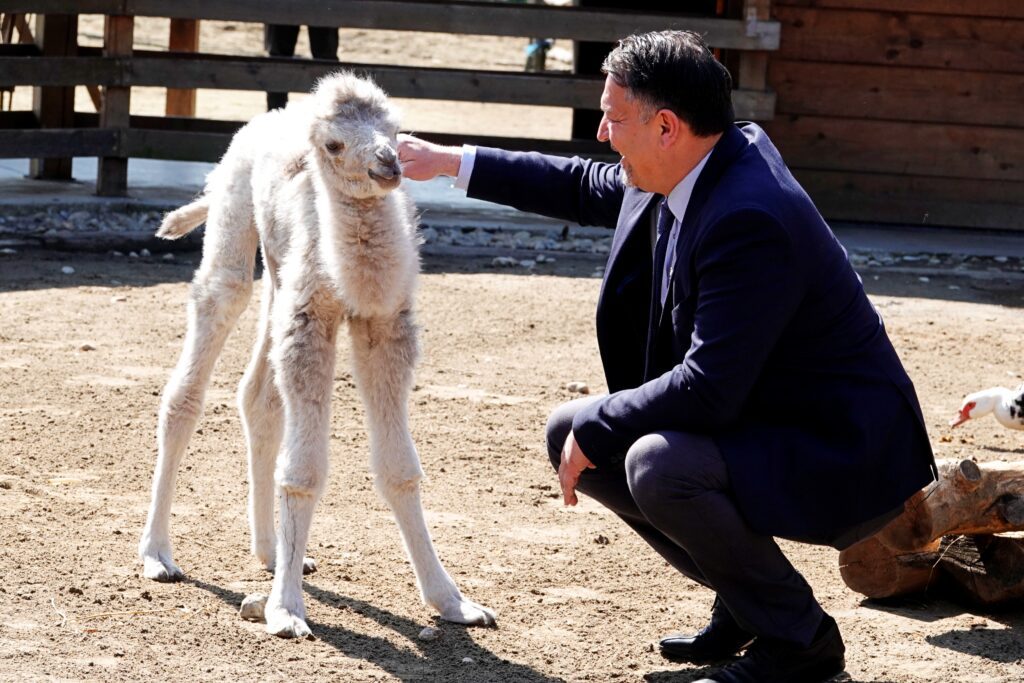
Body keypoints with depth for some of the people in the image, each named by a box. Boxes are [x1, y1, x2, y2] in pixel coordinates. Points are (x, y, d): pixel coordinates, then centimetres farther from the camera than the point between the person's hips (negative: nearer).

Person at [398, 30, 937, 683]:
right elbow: (589, 188, 22)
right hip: (757, 421, 10)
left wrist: (596, 427, -18)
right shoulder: (697, 172, 1)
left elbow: (708, 389, -32)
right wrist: (453, 162, 24)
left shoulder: (750, 219, -29)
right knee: (572, 432, 7)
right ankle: (745, 603, 16)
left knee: (658, 464, -32)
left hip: (847, 460, -10)